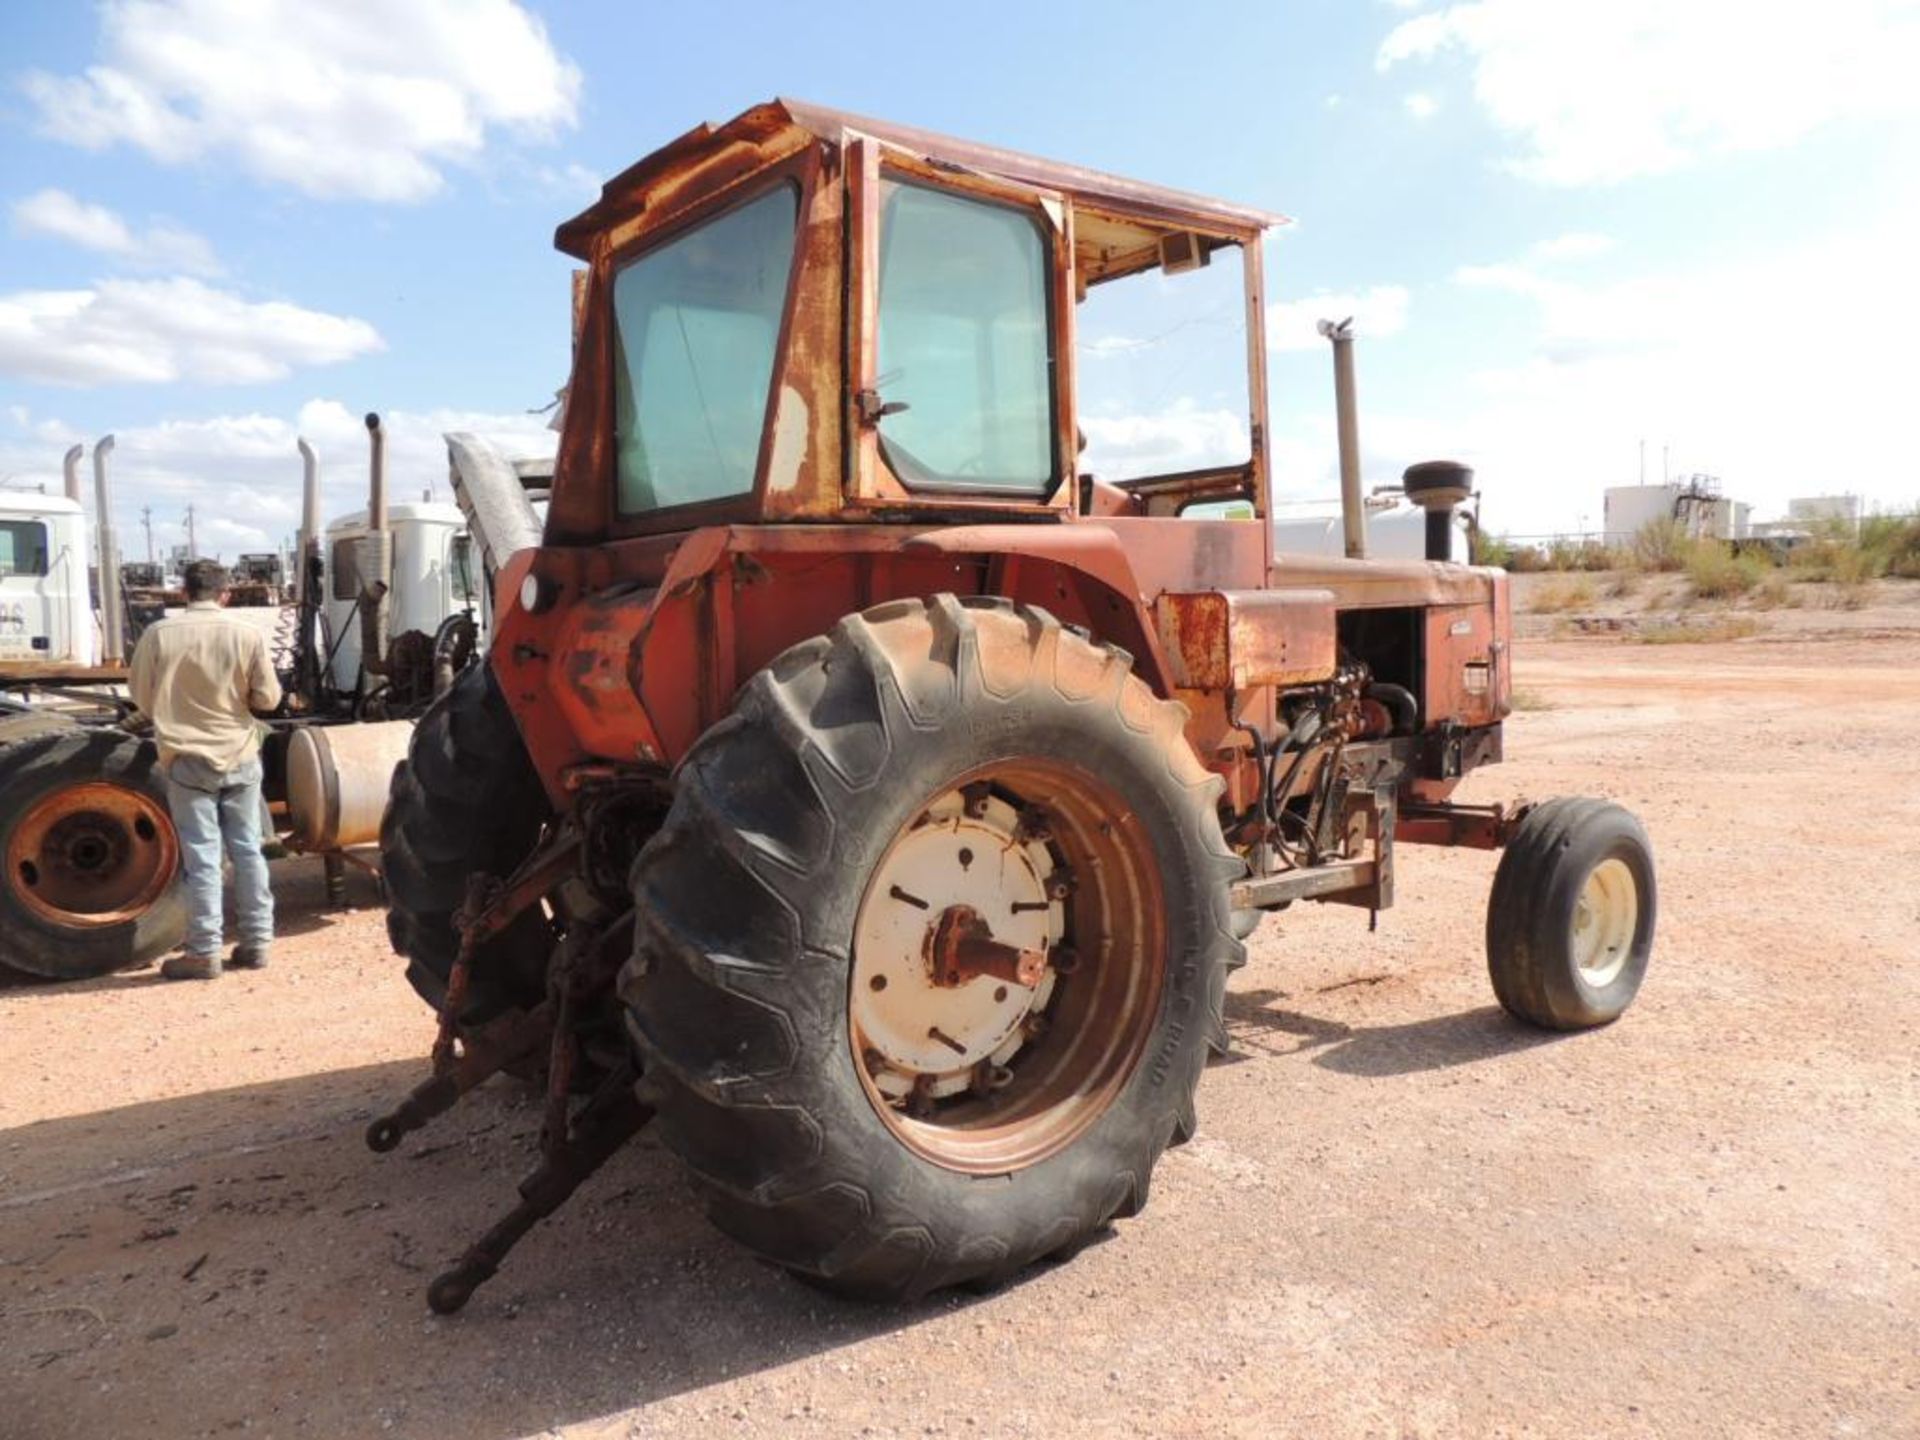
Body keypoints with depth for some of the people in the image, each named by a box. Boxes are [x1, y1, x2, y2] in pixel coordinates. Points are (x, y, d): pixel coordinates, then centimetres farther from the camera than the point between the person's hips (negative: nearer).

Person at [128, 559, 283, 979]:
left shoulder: (159, 634, -7)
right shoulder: (248, 634, -6)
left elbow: (141, 696, 2)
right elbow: (268, 698, -3)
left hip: (188, 759, -1)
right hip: (240, 756, 1)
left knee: (201, 857, 2)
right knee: (247, 851, 10)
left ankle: (204, 952, 6)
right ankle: (256, 941, 16)